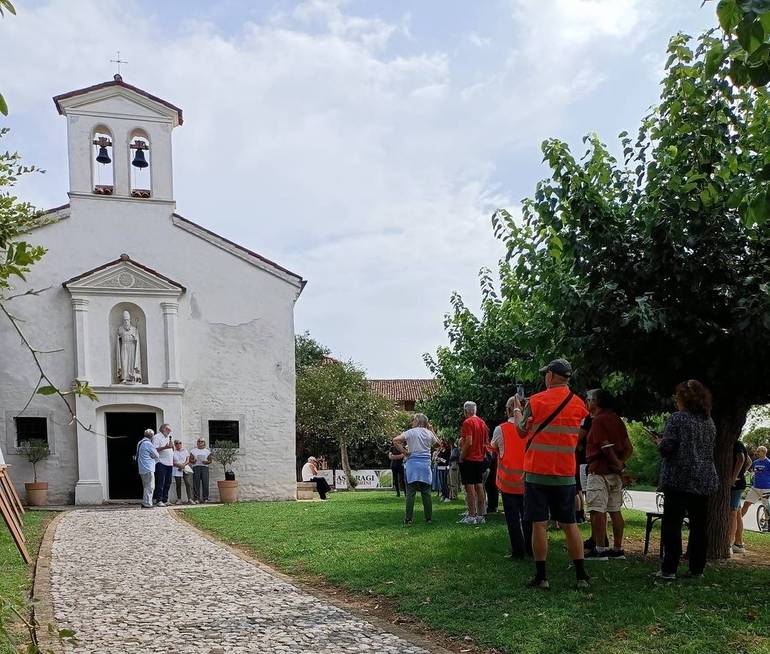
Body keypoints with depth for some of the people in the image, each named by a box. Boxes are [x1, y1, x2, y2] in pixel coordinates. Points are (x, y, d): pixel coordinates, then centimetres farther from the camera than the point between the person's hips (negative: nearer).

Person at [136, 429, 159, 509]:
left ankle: (145, 503, 19)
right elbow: (156, 455, -9)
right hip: (148, 468, -9)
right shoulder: (148, 444, -14)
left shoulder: (140, 443, 16)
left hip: (142, 469, 9)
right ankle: (147, 503, -8)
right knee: (150, 486, -6)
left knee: (146, 486, 16)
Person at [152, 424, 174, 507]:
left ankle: (165, 500, 14)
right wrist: (165, 447, -22)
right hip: (161, 463, -8)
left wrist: (172, 446, 5)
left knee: (168, 483, 8)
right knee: (160, 483, -8)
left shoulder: (168, 437, 23)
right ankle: (159, 500, -5)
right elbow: (154, 449, -14)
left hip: (169, 463, 8)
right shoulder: (157, 437, -3)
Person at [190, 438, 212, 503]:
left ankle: (205, 498, -6)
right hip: (196, 467, 0)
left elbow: (210, 460, 14)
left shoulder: (207, 451, 16)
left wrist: (206, 462, -7)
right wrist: (193, 461, -12)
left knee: (205, 483, -10)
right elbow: (190, 460, 10)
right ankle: (196, 498, -3)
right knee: (196, 483, -7)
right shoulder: (193, 450, 14)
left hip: (205, 467, 0)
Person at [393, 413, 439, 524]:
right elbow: (438, 444, 22)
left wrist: (404, 451, -6)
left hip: (412, 462, -2)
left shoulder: (410, 432, -3)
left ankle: (408, 519, 1)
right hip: (425, 464, 2)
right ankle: (429, 518, 11)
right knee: (426, 492, 8)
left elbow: (395, 440, -14)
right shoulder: (429, 433, 5)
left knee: (410, 493, 1)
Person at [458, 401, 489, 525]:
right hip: (480, 459, 8)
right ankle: (480, 516, 11)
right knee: (479, 486, 9)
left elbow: (468, 442, -21)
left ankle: (471, 516, -7)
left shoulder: (468, 422, -12)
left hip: (468, 459, -8)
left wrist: (461, 457, -13)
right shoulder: (482, 423, 12)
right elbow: (486, 442, 14)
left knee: (469, 487, -6)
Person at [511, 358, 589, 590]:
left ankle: (541, 577, 5)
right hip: (566, 474, 4)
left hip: (537, 473, -3)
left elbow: (522, 432, 2)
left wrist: (517, 410, 20)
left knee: (539, 525, 2)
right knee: (569, 525, 11)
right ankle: (581, 576, 12)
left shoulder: (536, 401, -8)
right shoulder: (579, 404, 2)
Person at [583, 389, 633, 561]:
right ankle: (617, 549, 16)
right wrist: (621, 462, 2)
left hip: (599, 471, -9)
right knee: (615, 511, 11)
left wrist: (617, 464, -8)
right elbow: (629, 448, 12)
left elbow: (606, 446, -18)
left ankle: (600, 550, -8)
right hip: (615, 472, 9)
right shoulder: (617, 420, 14)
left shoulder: (598, 420, -11)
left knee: (597, 511, -6)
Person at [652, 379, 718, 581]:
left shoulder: (677, 418, -10)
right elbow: (709, 449, 19)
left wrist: (658, 440, 7)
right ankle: (697, 569, 16)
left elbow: (666, 448, -15)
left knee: (672, 525, -3)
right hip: (704, 481, 6)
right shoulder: (709, 421, 11)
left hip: (679, 479, -6)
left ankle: (669, 570, -4)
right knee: (699, 526, 11)